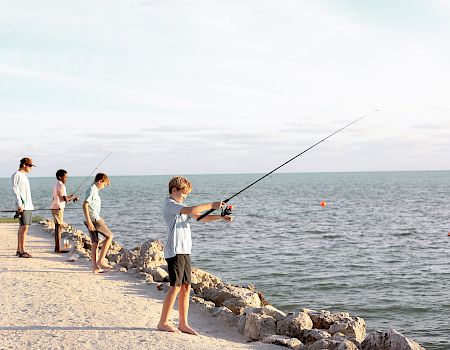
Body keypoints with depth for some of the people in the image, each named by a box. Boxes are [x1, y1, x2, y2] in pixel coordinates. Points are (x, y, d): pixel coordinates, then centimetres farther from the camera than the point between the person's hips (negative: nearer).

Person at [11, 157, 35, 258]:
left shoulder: (24, 176, 20)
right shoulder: (16, 175, -7)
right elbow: (15, 190, -14)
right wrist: (19, 205, -20)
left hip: (29, 206, 9)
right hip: (23, 206, -9)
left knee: (22, 227, 10)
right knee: (24, 227, -12)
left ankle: (19, 250, 14)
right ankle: (22, 251, -12)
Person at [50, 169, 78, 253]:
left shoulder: (56, 185, 16)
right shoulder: (61, 186, -14)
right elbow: (65, 199, -19)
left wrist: (70, 197, 17)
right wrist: (73, 197, -1)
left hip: (54, 207, 10)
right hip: (58, 208, -10)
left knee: (58, 227, 12)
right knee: (59, 227, -8)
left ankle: (57, 248, 15)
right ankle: (58, 248, -7)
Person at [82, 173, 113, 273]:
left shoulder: (93, 190, 17)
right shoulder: (92, 190, -13)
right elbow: (85, 205, -20)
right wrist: (89, 221, -23)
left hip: (92, 219, 9)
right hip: (94, 219, -9)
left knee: (95, 242, 9)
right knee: (109, 236, 1)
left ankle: (95, 267, 9)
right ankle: (101, 260, -1)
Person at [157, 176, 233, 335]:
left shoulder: (180, 206, 21)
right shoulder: (168, 204, -8)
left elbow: (201, 217, 15)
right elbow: (191, 210, -22)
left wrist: (221, 217, 3)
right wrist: (212, 205, -17)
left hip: (185, 251, 9)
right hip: (174, 251, -9)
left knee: (186, 287, 7)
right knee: (175, 286, -8)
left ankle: (183, 324, 12)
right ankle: (163, 322, 1)